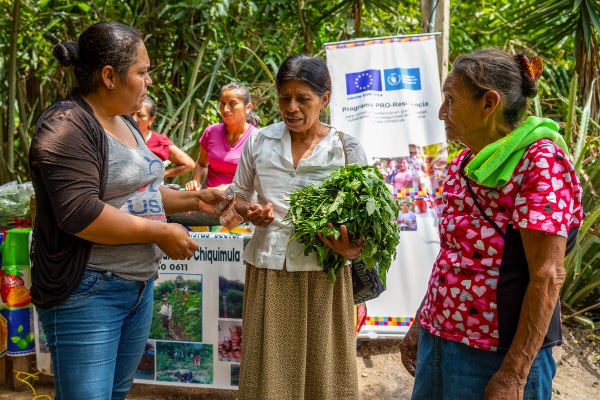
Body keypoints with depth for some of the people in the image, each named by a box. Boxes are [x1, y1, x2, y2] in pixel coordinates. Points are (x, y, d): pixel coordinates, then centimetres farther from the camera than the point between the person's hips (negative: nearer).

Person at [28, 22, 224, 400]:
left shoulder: (125, 122, 13)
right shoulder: (67, 127, -17)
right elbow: (79, 213, -26)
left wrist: (192, 199, 10)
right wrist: (160, 232, -19)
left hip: (140, 284, 9)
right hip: (87, 294, -9)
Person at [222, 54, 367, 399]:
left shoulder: (348, 150, -3)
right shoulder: (259, 142, 4)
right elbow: (238, 195, 16)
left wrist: (353, 248, -22)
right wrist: (249, 212, -7)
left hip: (323, 272, -1)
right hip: (269, 269, 2)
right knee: (269, 372, 10)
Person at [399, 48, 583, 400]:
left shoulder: (539, 162, -15)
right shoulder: (465, 163, 7)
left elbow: (548, 276, -19)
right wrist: (420, 325, 15)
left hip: (498, 355, -7)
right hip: (439, 341, 7)